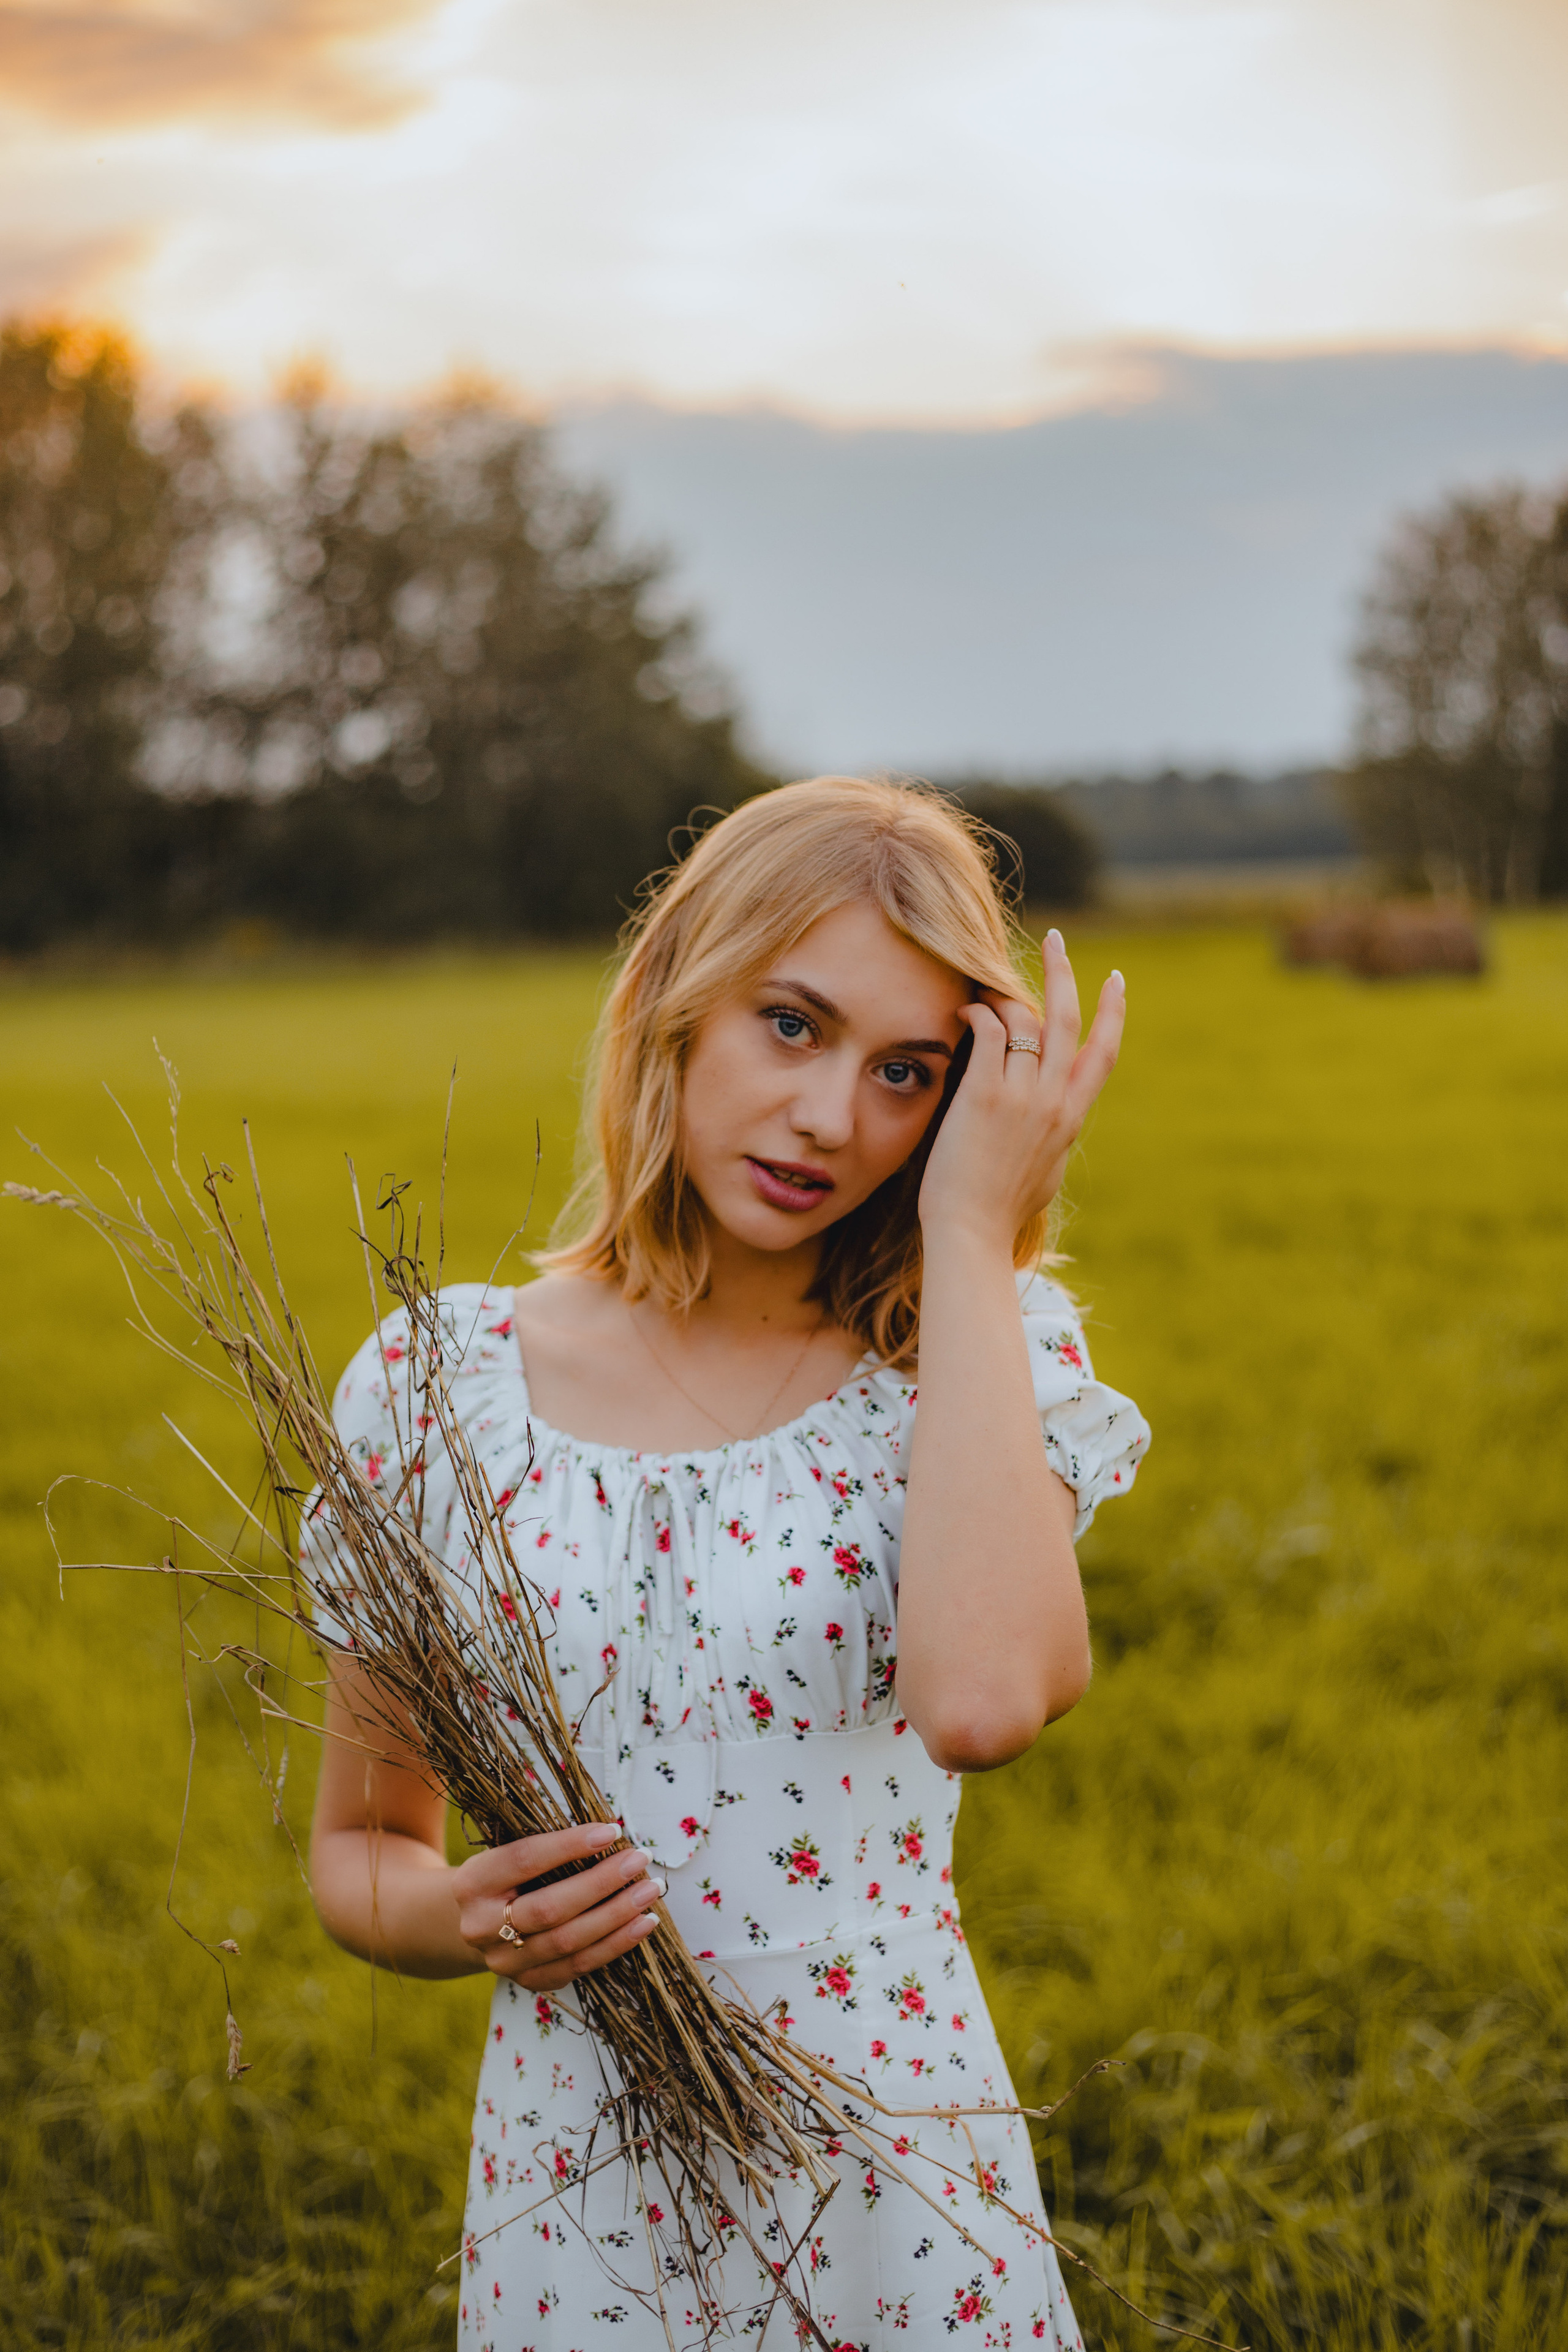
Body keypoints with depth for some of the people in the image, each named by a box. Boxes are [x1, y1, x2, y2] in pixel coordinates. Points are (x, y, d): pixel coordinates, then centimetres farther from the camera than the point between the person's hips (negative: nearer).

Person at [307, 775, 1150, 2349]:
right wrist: (458, 1919, -15)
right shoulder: (435, 1390, -3)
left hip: (895, 2214, -1)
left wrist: (972, 1232, -20)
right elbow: (357, 1847, 9)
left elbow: (985, 1701, -30)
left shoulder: (986, 1361, -7)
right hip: (573, 2214, 2)